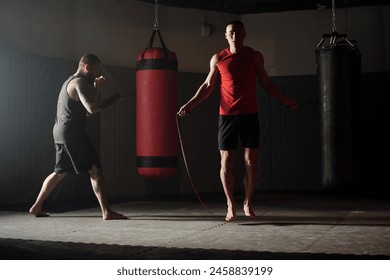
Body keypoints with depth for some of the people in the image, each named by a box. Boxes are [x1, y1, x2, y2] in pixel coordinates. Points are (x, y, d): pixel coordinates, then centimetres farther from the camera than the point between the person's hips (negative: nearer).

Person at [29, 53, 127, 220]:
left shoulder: (71, 81, 22)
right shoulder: (80, 82, -11)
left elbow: (87, 111, 22)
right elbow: (93, 109, -24)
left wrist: (97, 89, 14)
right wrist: (114, 99, -13)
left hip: (61, 132, 10)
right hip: (73, 134, -10)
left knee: (59, 172, 19)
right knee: (95, 169, -11)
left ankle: (36, 208, 25)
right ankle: (106, 212, -15)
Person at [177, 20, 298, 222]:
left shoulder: (255, 57, 7)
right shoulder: (218, 59, 5)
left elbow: (266, 83, 14)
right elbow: (208, 86, 10)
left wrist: (286, 101, 10)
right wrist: (189, 105, 2)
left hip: (250, 115, 0)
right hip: (227, 115, 0)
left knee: (251, 162, -1)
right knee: (226, 161, 0)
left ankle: (248, 204, 13)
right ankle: (231, 205, 13)